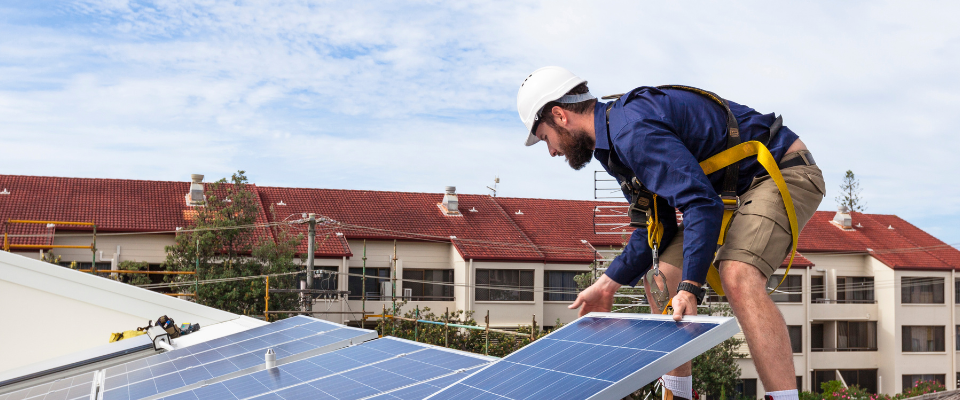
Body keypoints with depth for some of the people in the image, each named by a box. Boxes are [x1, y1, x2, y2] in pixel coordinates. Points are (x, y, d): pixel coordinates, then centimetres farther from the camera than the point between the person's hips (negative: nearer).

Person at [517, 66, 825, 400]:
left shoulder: (633, 128, -26)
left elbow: (702, 204, -33)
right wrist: (607, 284, 6)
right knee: (659, 280, 7)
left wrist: (690, 287, -35)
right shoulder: (615, 145, 8)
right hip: (732, 191, 10)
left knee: (738, 278, -33)